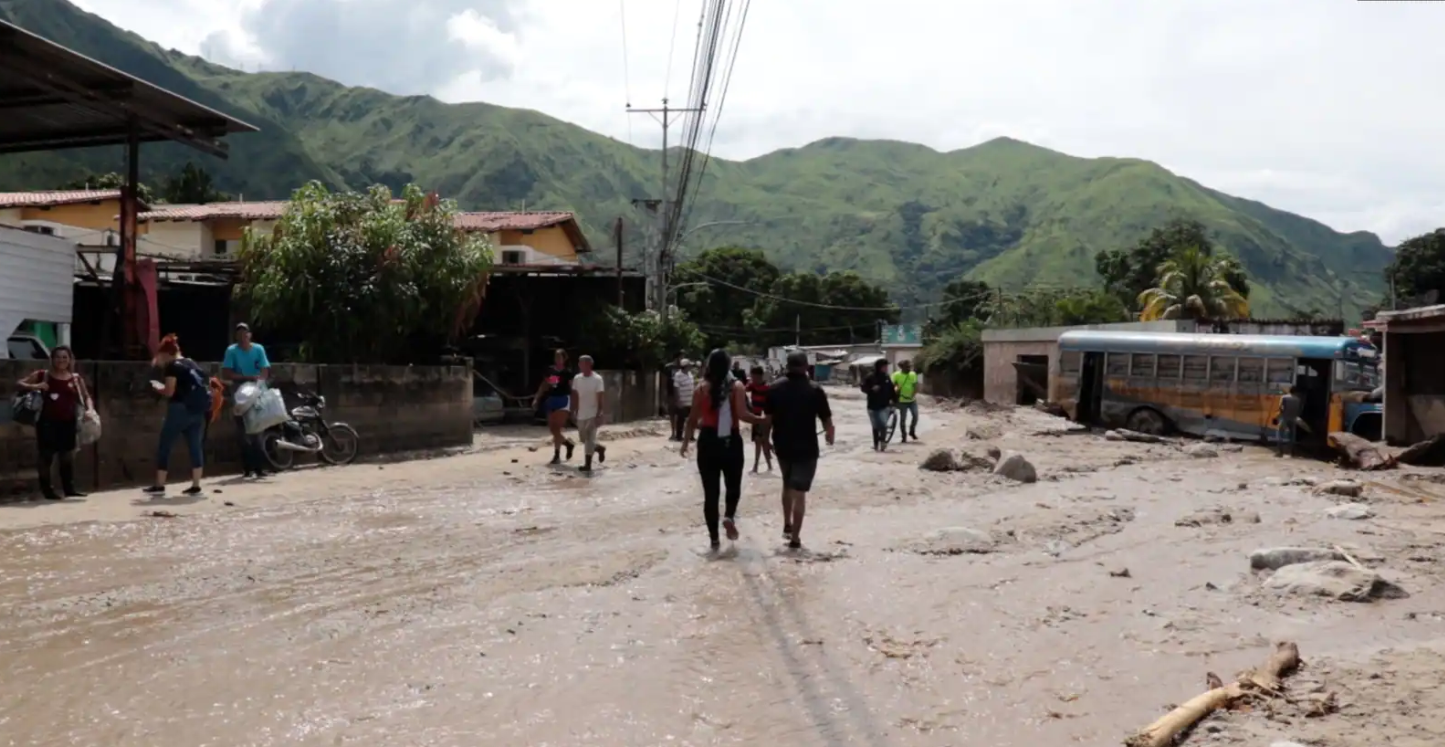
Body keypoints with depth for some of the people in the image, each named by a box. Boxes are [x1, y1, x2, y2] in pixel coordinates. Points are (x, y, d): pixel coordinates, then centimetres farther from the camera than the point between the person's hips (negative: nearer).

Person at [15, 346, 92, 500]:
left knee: (68, 456, 9)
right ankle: (47, 490, 5)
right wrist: (34, 387, -16)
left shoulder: (76, 379, 8)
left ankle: (69, 489, 17)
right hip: (47, 421, -3)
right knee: (46, 455, -2)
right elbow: (20, 384, 4)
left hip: (68, 422, 3)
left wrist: (90, 410, -8)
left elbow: (86, 397, 12)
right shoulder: (42, 375, 2)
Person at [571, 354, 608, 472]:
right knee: (583, 439, 12)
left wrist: (599, 414, -17)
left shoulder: (597, 379, -11)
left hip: (593, 414, -6)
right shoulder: (577, 378, 3)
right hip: (581, 414, 6)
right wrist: (573, 412, 6)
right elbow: (575, 396, 9)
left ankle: (587, 464, -7)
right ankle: (599, 449, 35)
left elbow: (600, 398, -12)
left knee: (590, 439, -10)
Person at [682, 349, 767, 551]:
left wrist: (686, 441, 12)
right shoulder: (736, 386, -4)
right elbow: (742, 414, -15)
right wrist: (764, 419, -3)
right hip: (731, 441, -1)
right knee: (733, 486, 18)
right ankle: (729, 516, -10)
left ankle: (714, 538, 7)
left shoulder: (701, 388, 0)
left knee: (710, 491, 7)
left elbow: (693, 419, 1)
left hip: (707, 441, 1)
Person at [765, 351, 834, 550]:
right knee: (799, 492, 0)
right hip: (806, 448, -3)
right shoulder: (814, 390, -9)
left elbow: (768, 419, -3)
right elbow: (827, 420, -8)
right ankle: (795, 538, 0)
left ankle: (787, 525, 30)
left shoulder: (774, 388, -1)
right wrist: (830, 437, 12)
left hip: (782, 446, 3)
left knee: (787, 485, 26)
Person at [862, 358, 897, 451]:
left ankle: (883, 441, 7)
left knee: (883, 425, -15)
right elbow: (863, 388, -4)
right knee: (875, 427, 7)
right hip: (873, 406, -1)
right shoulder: (870, 377, -6)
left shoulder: (887, 378, 3)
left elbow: (891, 390, 11)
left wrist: (894, 401, 9)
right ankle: (876, 445, 20)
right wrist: (872, 389, -22)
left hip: (884, 406, 1)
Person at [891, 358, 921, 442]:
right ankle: (904, 437, 13)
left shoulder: (913, 374, 3)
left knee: (915, 416, -3)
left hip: (912, 400, 3)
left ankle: (912, 431, 21)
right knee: (903, 419, 3)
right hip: (902, 401, -3)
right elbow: (892, 386, -6)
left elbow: (916, 386, 0)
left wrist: (914, 394, -15)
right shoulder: (896, 375, -7)